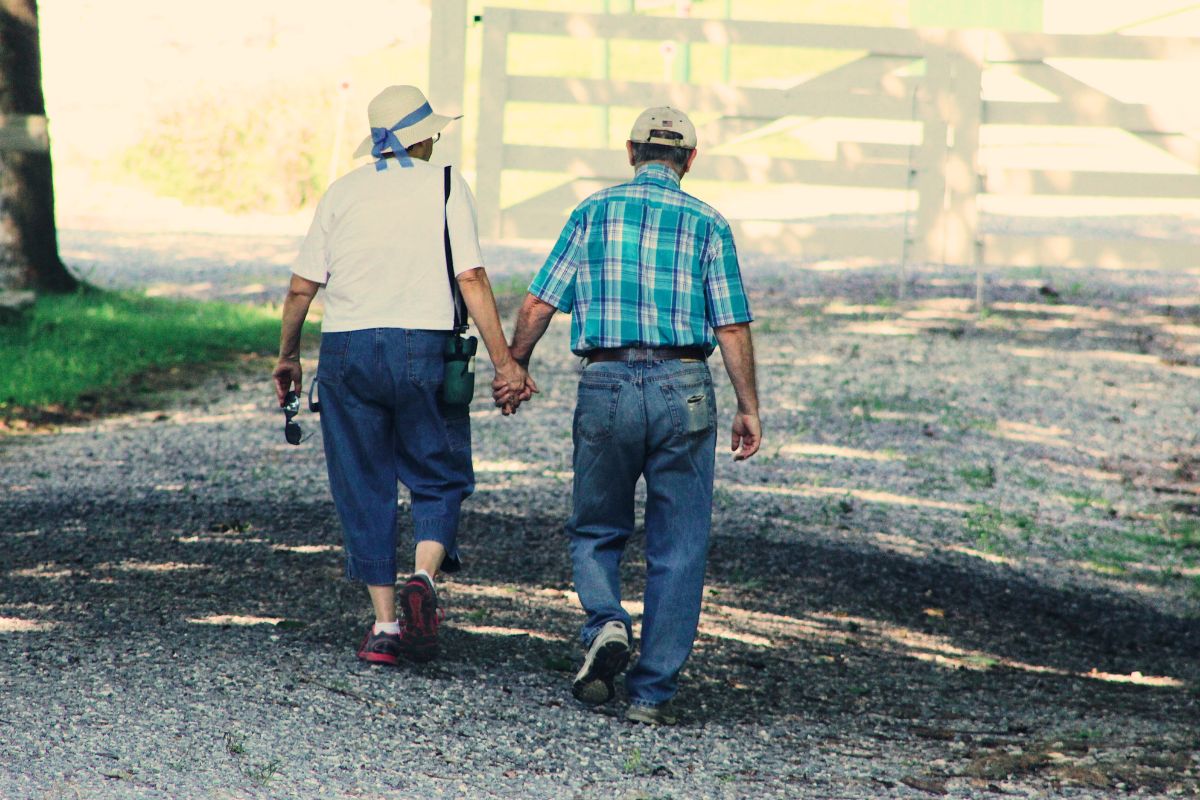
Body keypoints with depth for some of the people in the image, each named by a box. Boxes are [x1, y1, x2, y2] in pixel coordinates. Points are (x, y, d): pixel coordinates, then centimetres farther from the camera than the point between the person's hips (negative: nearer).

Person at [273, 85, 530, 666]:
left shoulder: (343, 191, 9)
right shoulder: (444, 186, 2)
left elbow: (302, 286, 6)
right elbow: (471, 279, -7)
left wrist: (287, 357, 19)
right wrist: (503, 361, -7)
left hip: (346, 350, 2)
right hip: (422, 346, -2)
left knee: (365, 489, 8)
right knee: (438, 479, 10)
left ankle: (384, 624, 5)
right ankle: (424, 578, -16)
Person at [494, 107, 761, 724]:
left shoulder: (594, 212, 5)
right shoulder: (707, 225, 3)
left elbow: (537, 306, 3)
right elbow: (733, 329, -2)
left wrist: (514, 370, 17)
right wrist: (748, 408, 6)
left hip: (605, 388, 0)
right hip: (683, 390, 0)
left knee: (596, 531, 18)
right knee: (677, 551, 7)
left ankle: (605, 625, -9)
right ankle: (653, 692, 4)